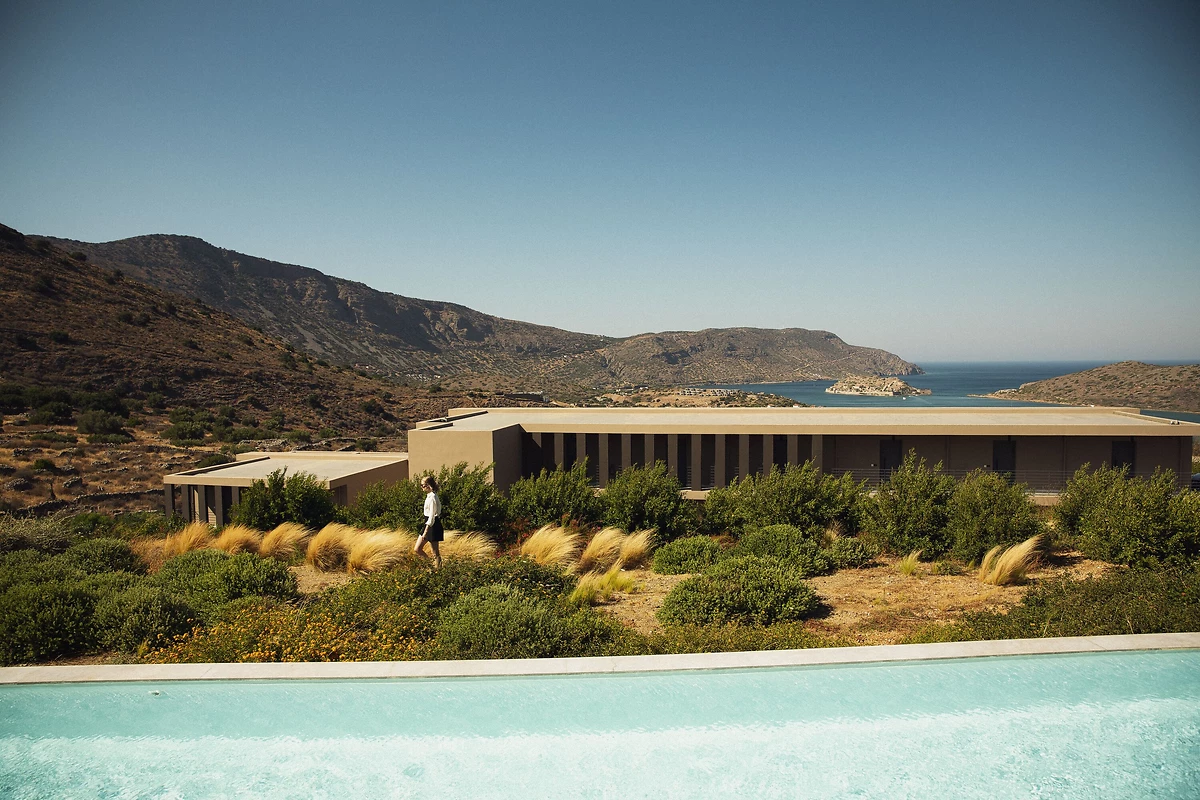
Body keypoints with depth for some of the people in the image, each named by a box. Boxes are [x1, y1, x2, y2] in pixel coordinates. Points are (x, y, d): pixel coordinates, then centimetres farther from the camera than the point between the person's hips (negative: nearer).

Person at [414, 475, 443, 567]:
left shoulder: (432, 498, -18)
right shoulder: (429, 496, 12)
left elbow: (432, 516, -21)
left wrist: (426, 532, -21)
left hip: (433, 526, -10)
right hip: (428, 525, 10)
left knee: (435, 553, -2)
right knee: (417, 549, 10)